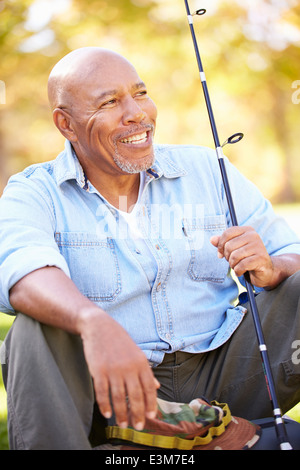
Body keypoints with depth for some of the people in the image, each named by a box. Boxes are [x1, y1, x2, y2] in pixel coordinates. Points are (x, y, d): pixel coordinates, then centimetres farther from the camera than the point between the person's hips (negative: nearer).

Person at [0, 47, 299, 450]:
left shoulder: (207, 171, 9)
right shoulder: (33, 194, -1)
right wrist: (95, 323, -47)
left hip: (220, 378, 2)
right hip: (115, 394, -2)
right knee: (35, 330, -29)